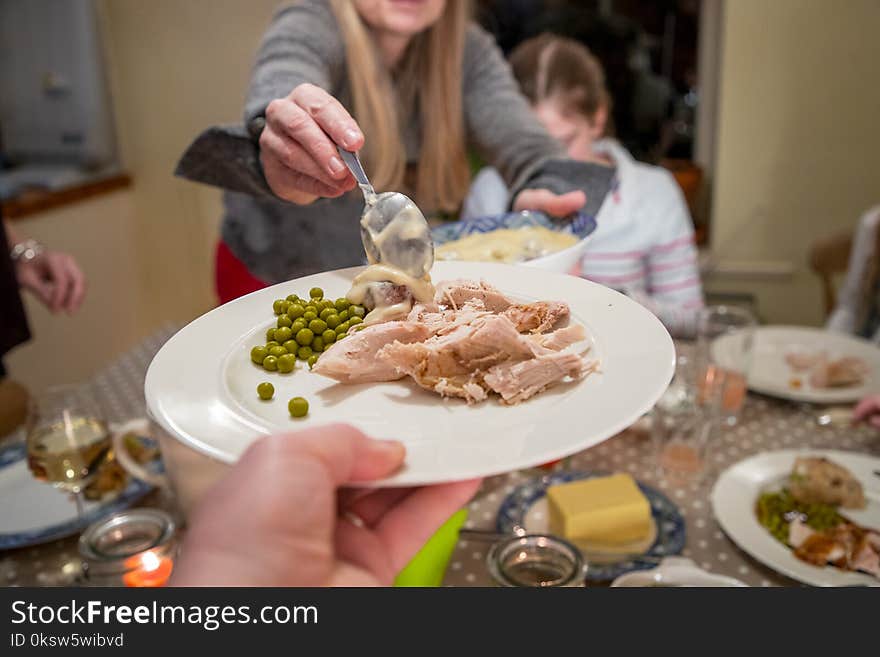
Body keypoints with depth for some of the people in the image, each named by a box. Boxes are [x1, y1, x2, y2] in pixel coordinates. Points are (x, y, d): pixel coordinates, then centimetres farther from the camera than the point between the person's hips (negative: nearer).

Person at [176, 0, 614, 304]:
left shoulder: (467, 50, -8)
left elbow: (518, 137, -24)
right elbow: (278, 95, -41)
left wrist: (541, 193, -46)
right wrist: (280, 154, -64)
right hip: (275, 279, -3)